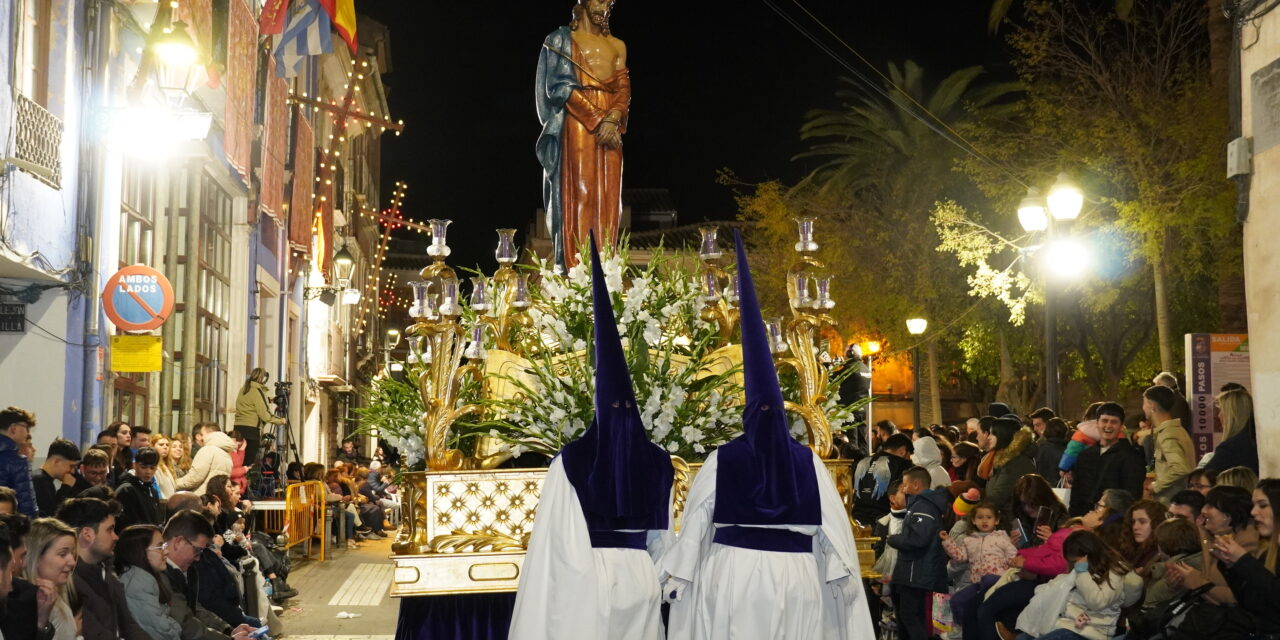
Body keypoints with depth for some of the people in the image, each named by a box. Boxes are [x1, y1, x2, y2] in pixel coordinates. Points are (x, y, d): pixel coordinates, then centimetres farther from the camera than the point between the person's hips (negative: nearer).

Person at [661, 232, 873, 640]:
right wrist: (845, 575, 3)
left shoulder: (723, 459, -4)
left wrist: (676, 576, 5)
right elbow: (831, 522, -3)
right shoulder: (807, 461, -1)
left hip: (731, 572, -1)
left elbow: (697, 520, -2)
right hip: (794, 575, 1)